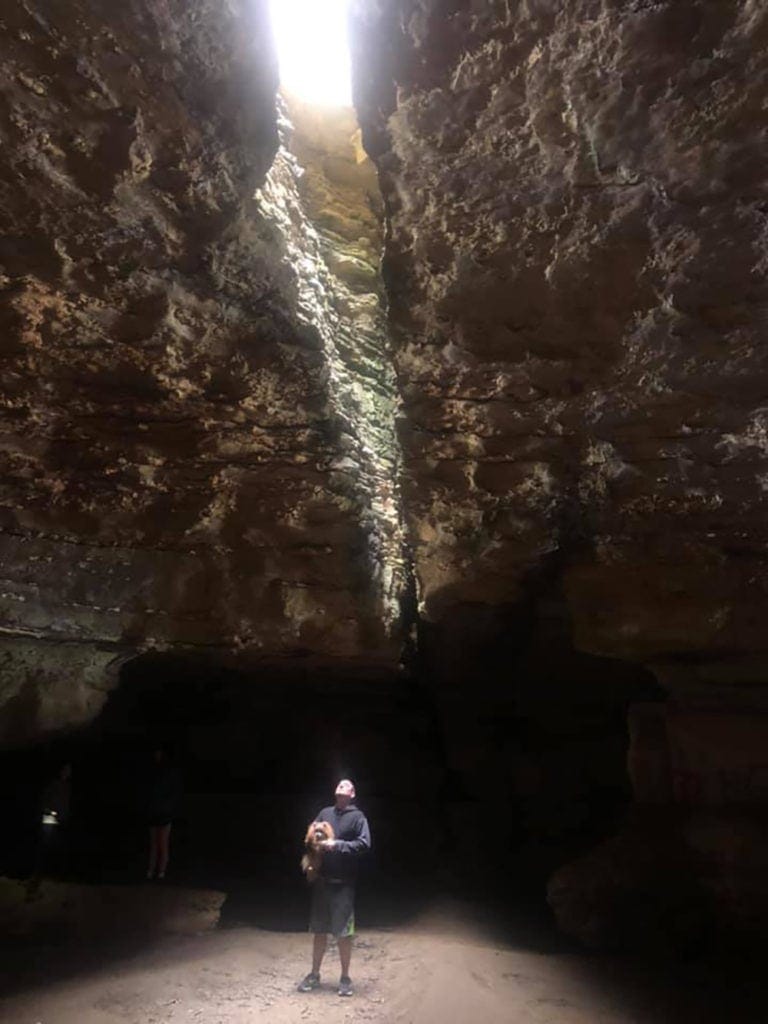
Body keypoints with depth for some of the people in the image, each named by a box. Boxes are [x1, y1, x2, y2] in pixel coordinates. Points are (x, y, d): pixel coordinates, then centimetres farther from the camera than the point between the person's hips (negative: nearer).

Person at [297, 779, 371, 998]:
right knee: (319, 931, 14)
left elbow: (364, 844, -13)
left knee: (343, 933, 4)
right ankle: (314, 974, 29)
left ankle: (345, 978, 20)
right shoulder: (325, 813, 6)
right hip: (322, 881, 4)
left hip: (344, 884, -3)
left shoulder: (357, 816, -4)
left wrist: (337, 844, -20)